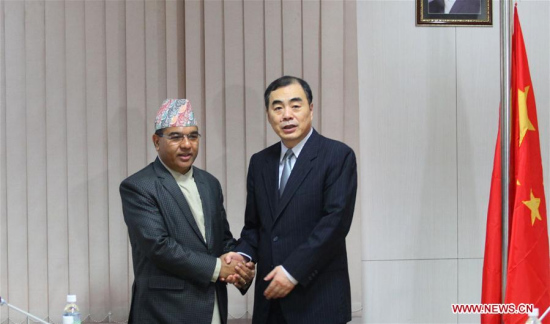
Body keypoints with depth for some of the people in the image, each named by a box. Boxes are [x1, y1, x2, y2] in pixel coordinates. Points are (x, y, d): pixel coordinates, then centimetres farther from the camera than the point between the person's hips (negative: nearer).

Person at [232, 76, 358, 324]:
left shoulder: (338, 156, -5)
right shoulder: (259, 162, 12)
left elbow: (336, 220, -13)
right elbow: (253, 224, 16)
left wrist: (293, 270, -17)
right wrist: (243, 254, -4)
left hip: (318, 298, -5)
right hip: (270, 297, 5)